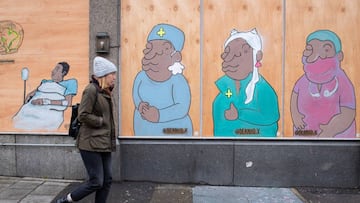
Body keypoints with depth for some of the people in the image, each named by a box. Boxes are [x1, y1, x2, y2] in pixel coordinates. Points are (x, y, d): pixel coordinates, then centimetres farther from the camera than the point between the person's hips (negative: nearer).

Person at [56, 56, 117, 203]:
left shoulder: (106, 92, 13)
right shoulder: (91, 90, -14)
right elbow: (83, 116, -19)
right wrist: (102, 121, -11)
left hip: (104, 144, 9)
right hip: (92, 144, -9)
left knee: (107, 180, 10)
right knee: (96, 182, -4)